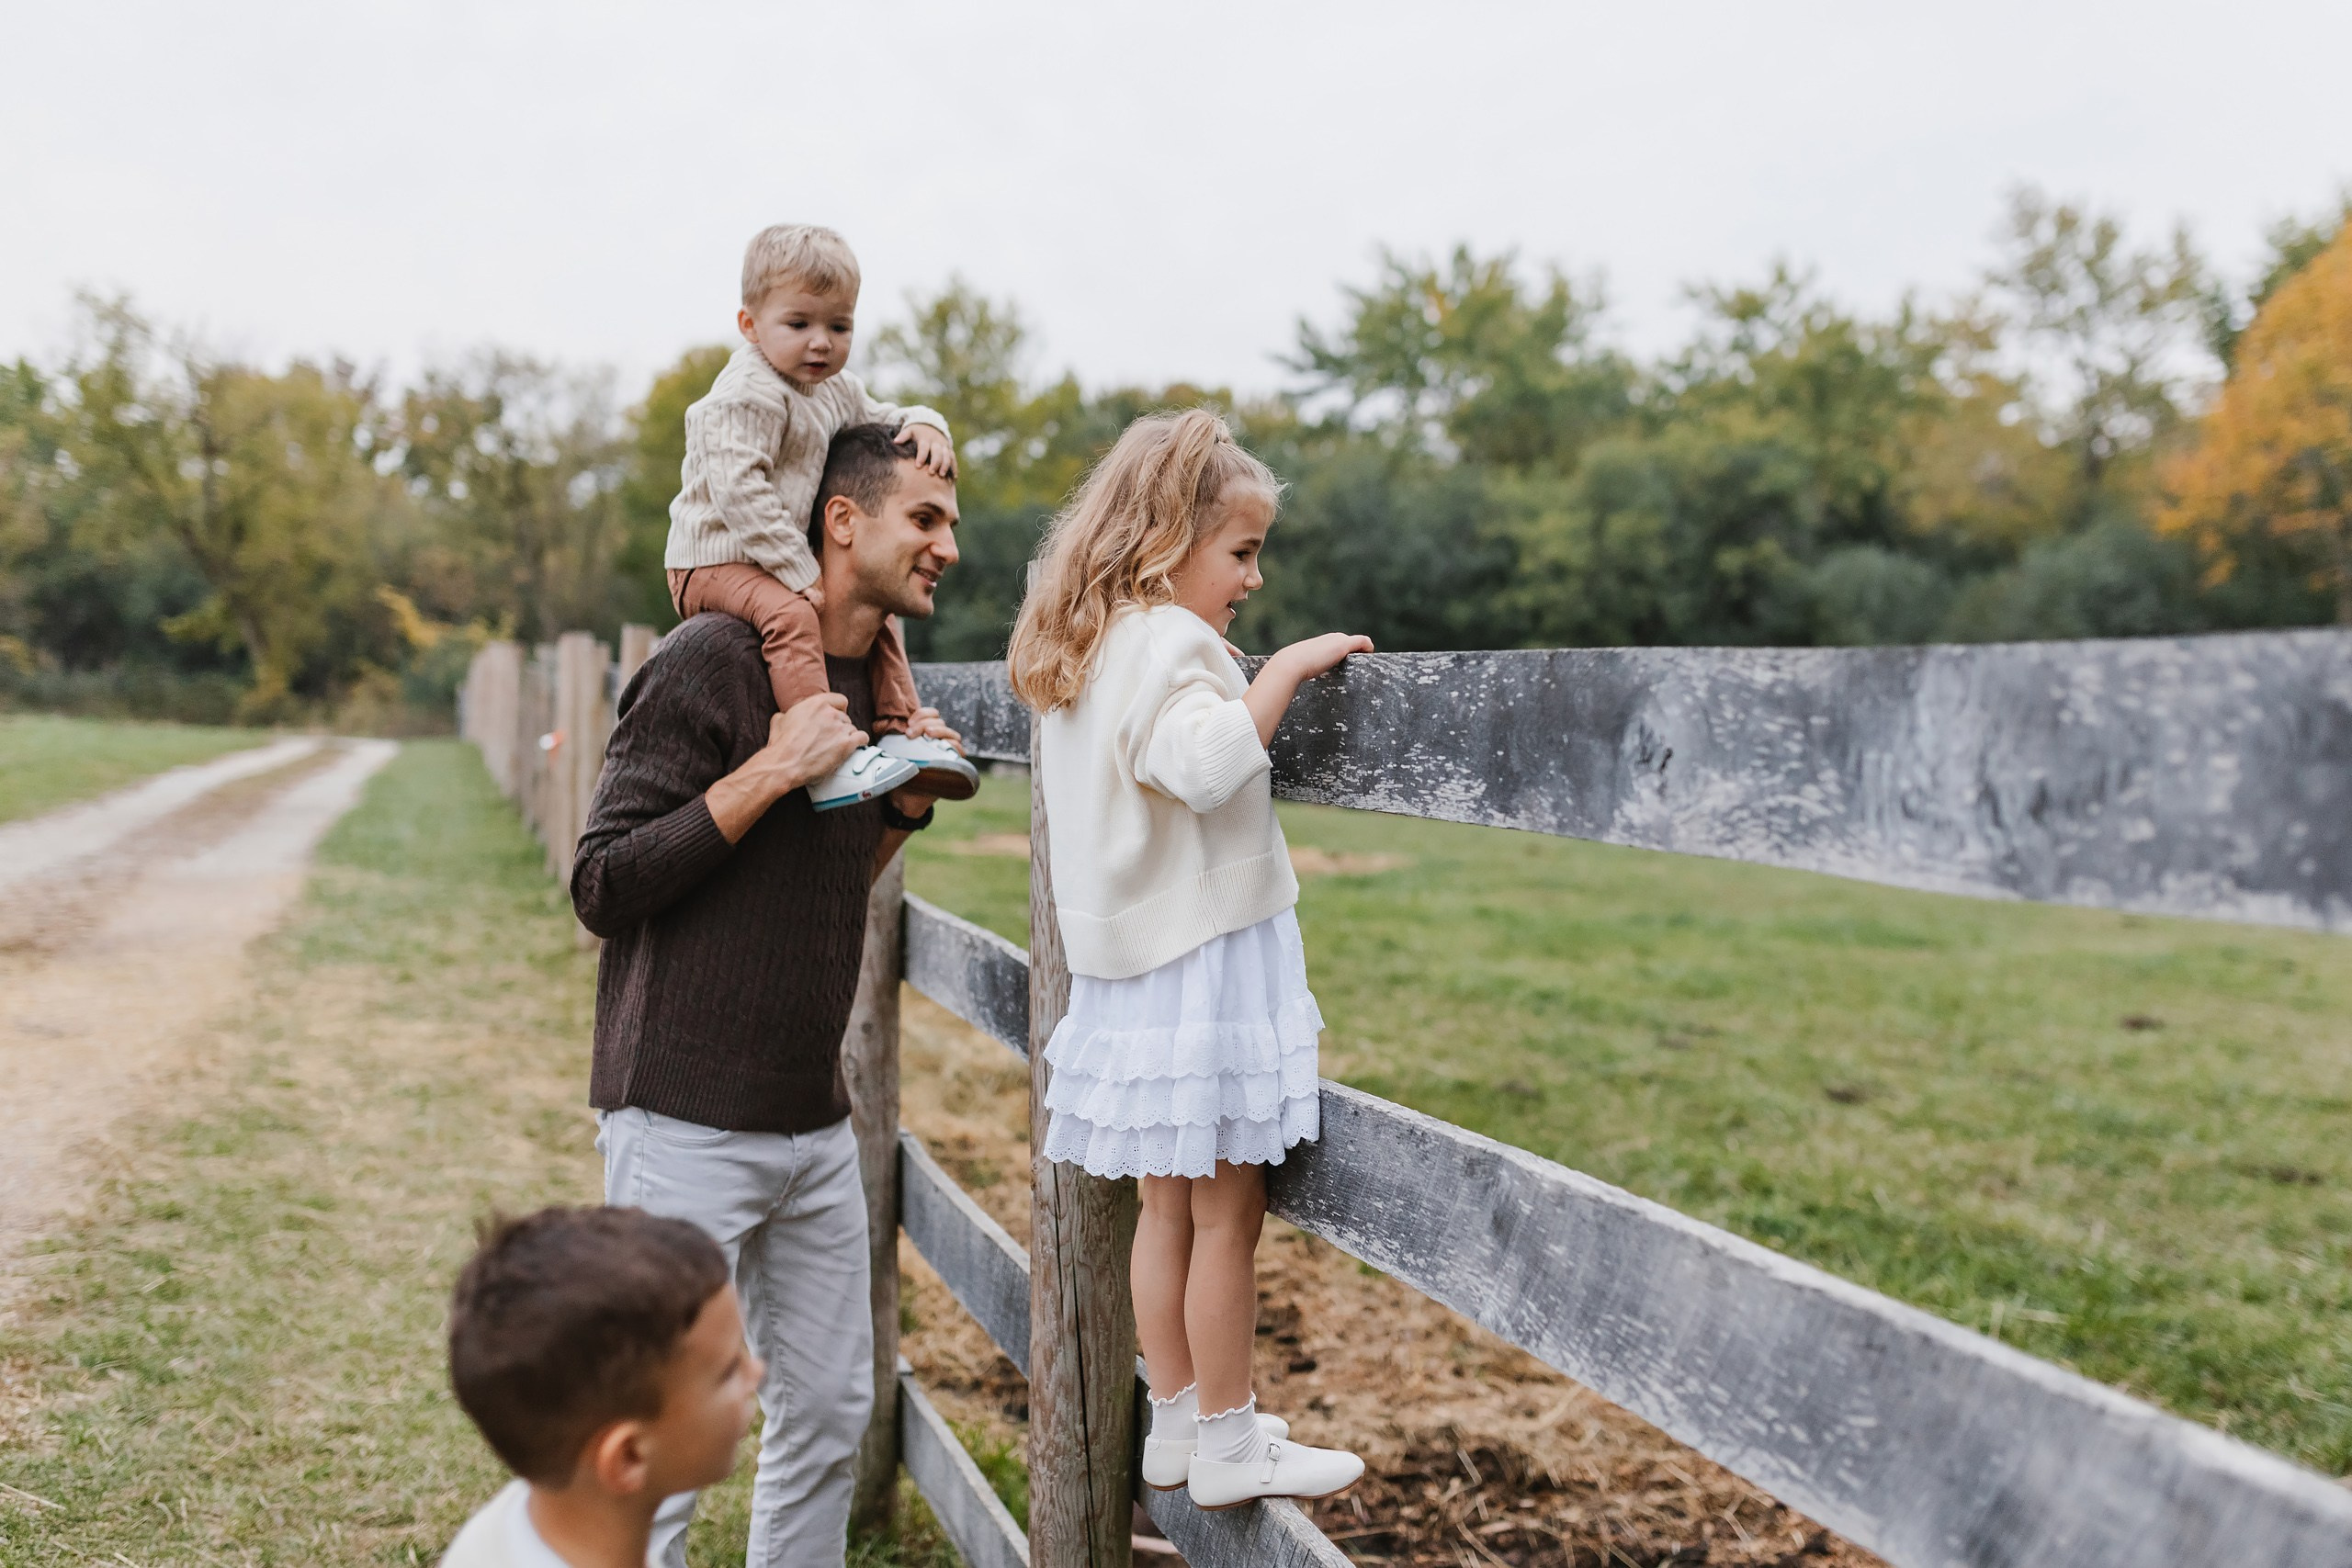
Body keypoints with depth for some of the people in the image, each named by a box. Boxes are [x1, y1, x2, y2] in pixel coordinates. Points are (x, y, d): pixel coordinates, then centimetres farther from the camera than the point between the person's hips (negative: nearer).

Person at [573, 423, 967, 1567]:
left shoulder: (873, 686, 13)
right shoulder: (711, 661, -12)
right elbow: (603, 889, -15)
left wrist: (904, 806, 5)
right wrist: (773, 772, -20)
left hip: (814, 1121, 8)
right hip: (687, 1120, -8)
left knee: (830, 1413, 14)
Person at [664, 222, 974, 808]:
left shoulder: (835, 391, 9)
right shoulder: (748, 395, -20)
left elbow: (880, 419, 25)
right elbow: (738, 488, -28)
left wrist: (923, 426, -2)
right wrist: (800, 572, -30)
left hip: (783, 558, 10)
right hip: (714, 560, -10)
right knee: (790, 615, -35)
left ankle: (898, 734, 19)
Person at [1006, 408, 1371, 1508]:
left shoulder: (1088, 649, 12)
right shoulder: (1167, 643, -17)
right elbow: (1207, 762, -34)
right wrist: (1284, 668, -24)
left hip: (1139, 963, 10)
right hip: (1203, 961, -9)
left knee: (1171, 1203, 16)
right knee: (1227, 1209, 1)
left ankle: (1175, 1420, 26)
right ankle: (1227, 1445, 11)